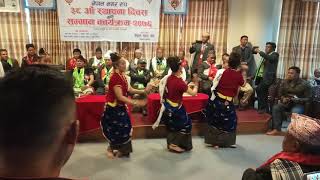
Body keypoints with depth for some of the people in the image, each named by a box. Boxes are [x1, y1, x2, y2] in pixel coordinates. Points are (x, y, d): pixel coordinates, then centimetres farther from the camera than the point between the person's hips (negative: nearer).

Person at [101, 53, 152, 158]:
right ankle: (111, 149, 29)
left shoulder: (122, 75, 3)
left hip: (120, 106, 9)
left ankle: (121, 150, 29)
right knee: (116, 129, 5)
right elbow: (120, 97, -28)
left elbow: (129, 90, 3)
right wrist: (136, 103, -31)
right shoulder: (115, 78, -24)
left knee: (124, 127, 13)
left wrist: (144, 91, -6)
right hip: (114, 107, -8)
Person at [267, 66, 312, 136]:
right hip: (286, 102, 4)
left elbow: (308, 98, -7)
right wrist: (283, 99, -9)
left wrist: (297, 100, -24)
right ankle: (277, 129, -29)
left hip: (299, 104, -4)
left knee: (295, 112, -37)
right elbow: (280, 94, 14)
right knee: (276, 108, -25)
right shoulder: (284, 82, 3)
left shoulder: (305, 84, -8)